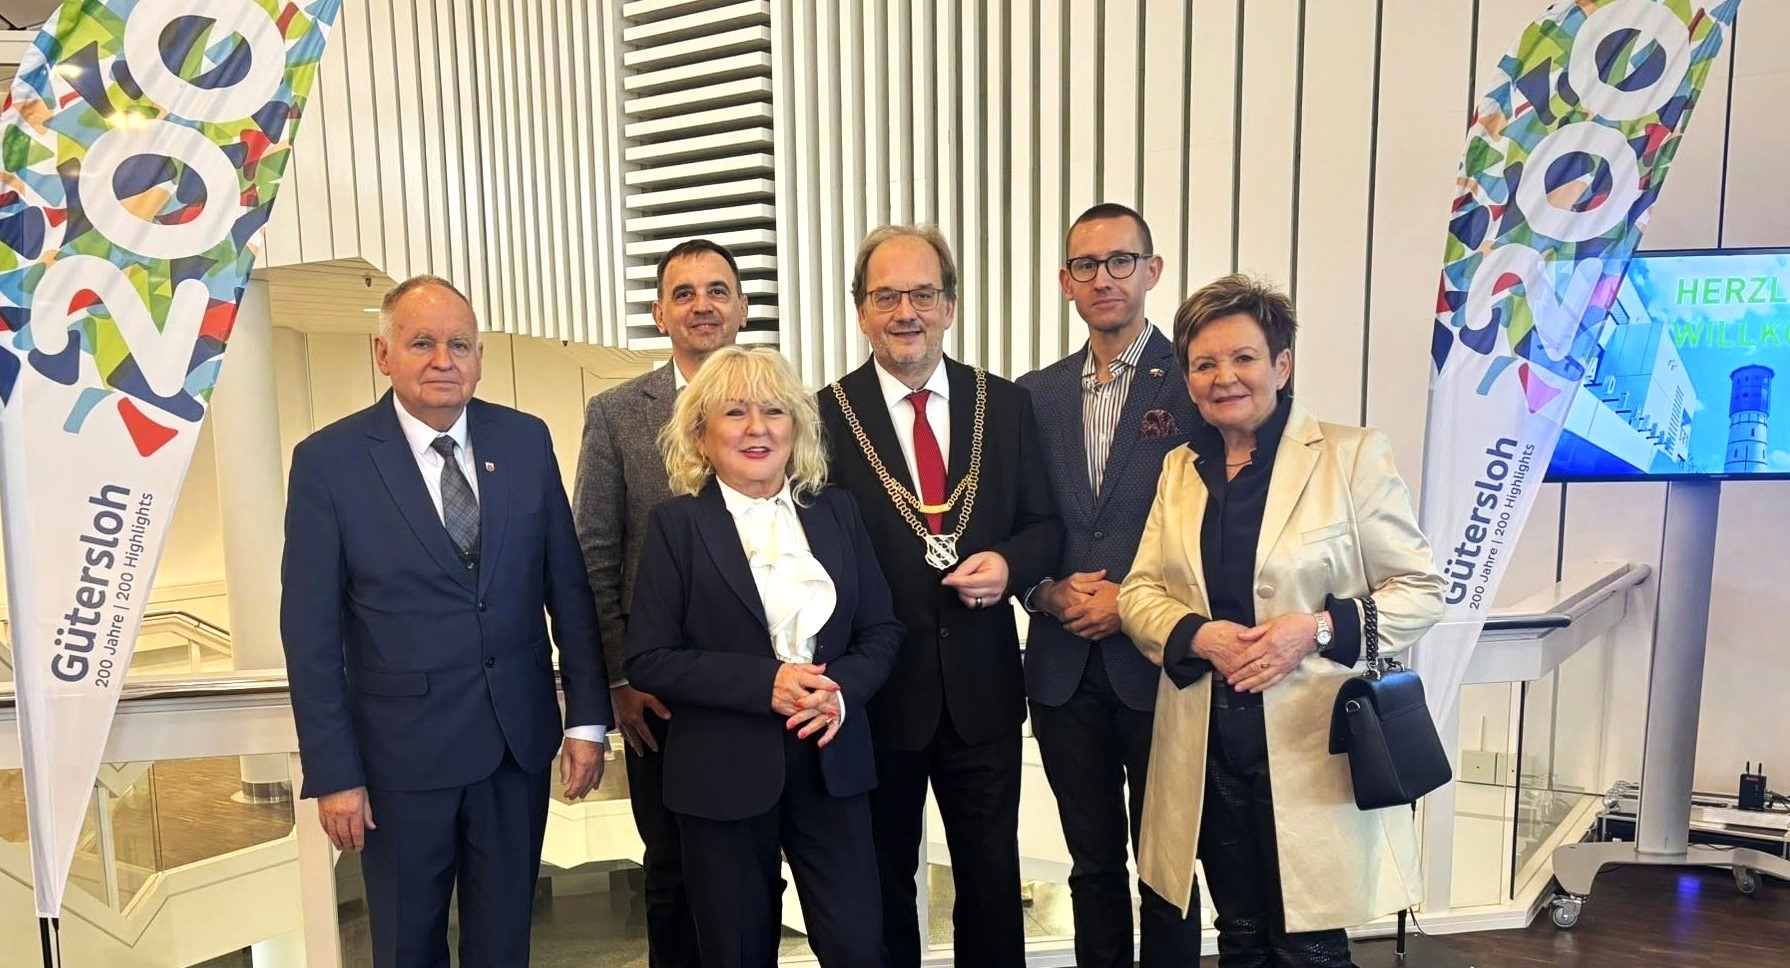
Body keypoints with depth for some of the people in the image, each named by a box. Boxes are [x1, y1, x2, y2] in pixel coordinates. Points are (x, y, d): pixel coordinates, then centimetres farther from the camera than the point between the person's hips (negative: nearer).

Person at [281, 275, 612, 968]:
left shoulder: (527, 440, -1)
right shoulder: (328, 461, -9)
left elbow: (568, 587, 2)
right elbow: (311, 634, -7)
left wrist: (588, 719, 0)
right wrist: (332, 774, -8)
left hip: (520, 741, 2)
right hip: (402, 750, -2)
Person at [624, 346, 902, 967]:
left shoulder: (837, 512, 6)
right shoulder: (676, 524, -5)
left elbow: (883, 629, 7)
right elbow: (648, 659, -9)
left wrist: (841, 687, -14)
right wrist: (764, 682, -20)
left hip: (831, 760, 3)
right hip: (725, 771, -2)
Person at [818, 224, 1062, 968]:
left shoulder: (1006, 405, 1)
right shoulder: (826, 415, -7)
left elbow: (1045, 523, 6)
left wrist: (1009, 563, -16)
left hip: (982, 687, 2)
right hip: (876, 690, -2)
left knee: (992, 877, 17)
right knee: (882, 880, 18)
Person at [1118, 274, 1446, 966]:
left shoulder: (1351, 455, -5)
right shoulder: (1179, 468, 9)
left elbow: (1421, 590, -3)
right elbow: (1139, 591, 9)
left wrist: (1319, 627, -18)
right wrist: (1197, 635, -11)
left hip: (1311, 744, -4)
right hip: (1209, 749, 4)